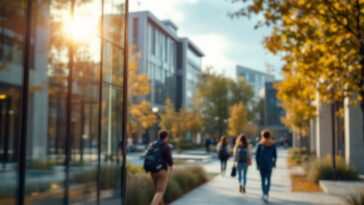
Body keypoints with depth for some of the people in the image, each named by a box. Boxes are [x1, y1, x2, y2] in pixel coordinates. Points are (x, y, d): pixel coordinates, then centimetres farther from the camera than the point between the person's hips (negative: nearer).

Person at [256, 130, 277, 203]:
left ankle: (264, 194, 13)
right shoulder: (273, 144, 0)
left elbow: (257, 155, -6)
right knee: (268, 180, 9)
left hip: (261, 164, 0)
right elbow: (275, 155, 2)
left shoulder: (260, 144, -4)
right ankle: (266, 194, -9)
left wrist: (257, 164, 3)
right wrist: (274, 163, 15)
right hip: (269, 164, 1)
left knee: (263, 180, 13)